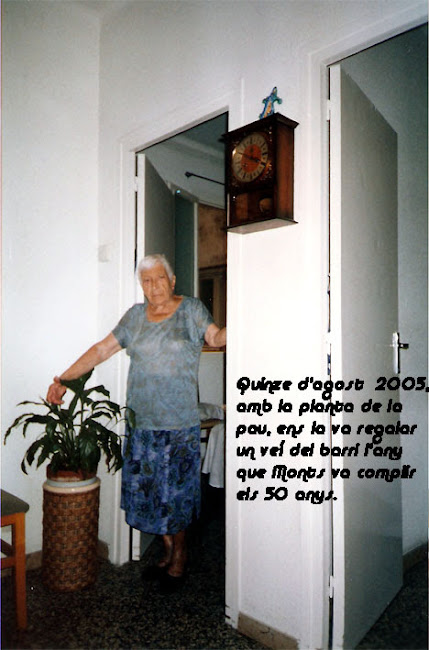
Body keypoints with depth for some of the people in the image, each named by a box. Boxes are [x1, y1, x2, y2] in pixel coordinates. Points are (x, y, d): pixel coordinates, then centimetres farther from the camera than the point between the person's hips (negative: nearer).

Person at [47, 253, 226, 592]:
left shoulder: (191, 310, -1)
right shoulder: (136, 316, 10)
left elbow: (216, 337, -17)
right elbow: (102, 349, 10)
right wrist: (64, 379, 7)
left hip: (179, 424, -4)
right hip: (141, 421, 4)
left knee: (175, 491, 3)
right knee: (146, 487, 10)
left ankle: (179, 558, 25)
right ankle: (169, 551, 31)